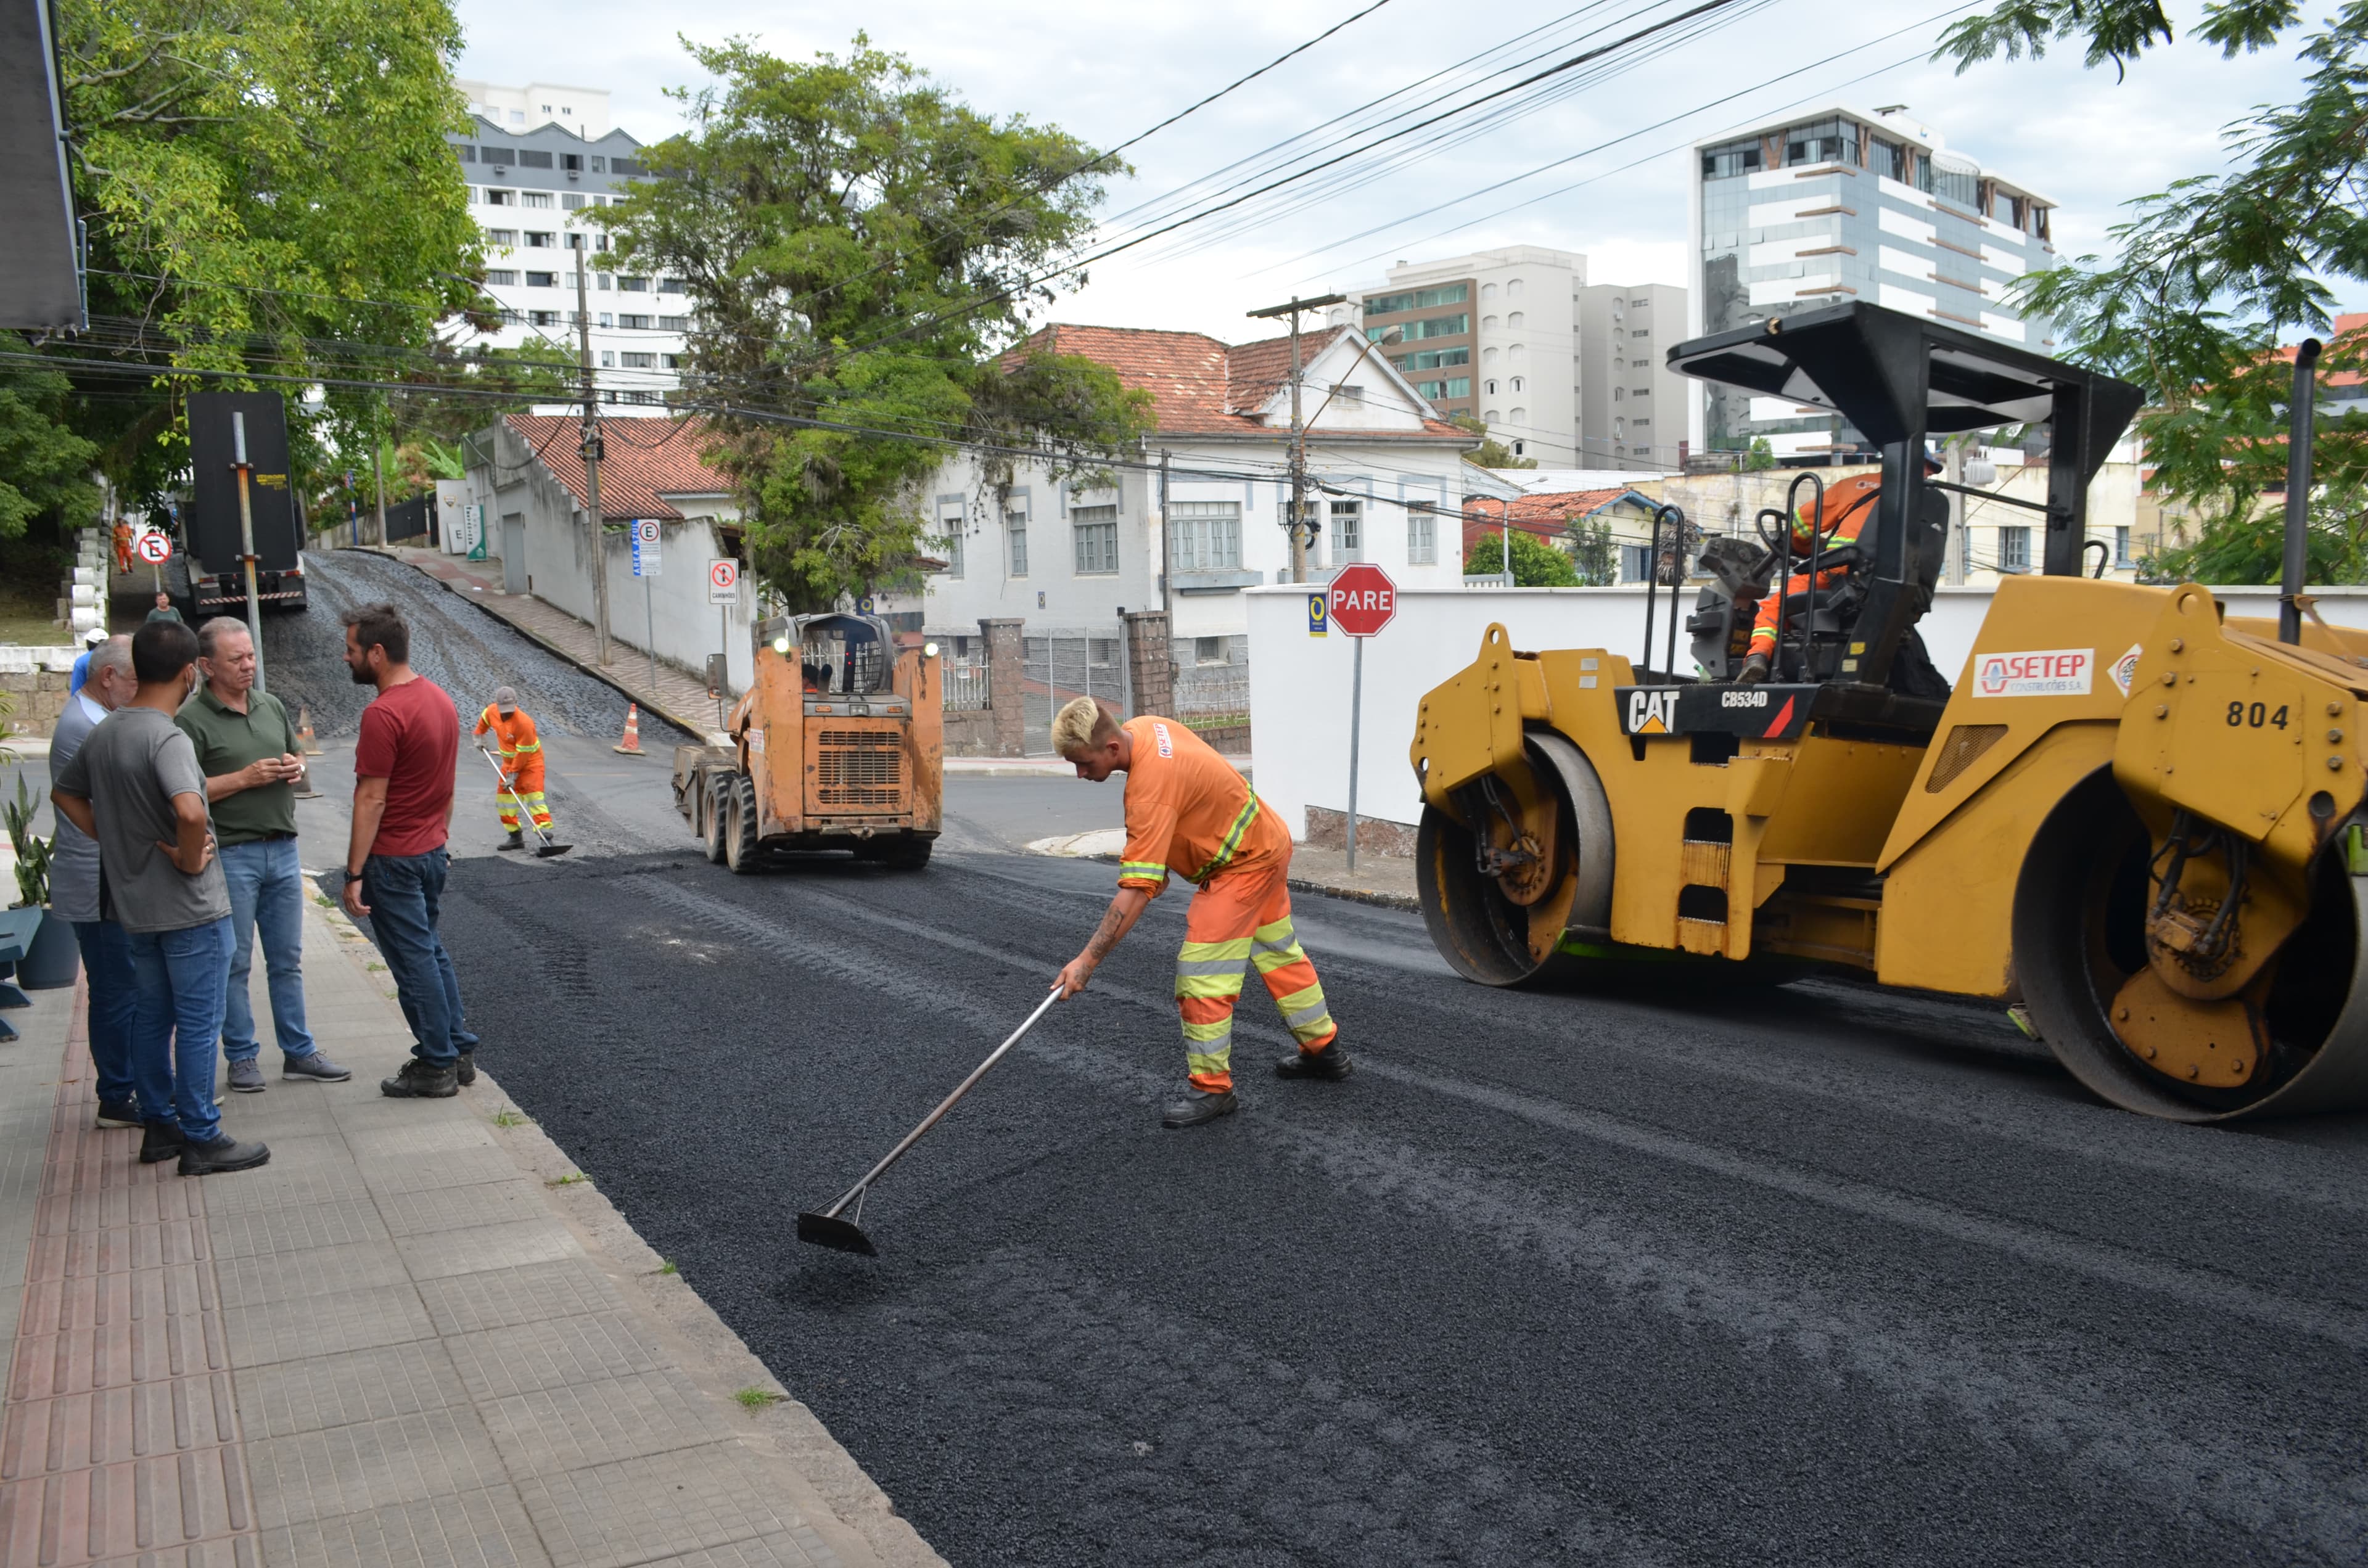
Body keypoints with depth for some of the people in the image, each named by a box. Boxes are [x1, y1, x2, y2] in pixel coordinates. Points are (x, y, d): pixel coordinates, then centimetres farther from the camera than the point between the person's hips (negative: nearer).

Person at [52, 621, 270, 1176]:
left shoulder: (104, 733, 6)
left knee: (152, 1015, 17)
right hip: (189, 906, -8)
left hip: (133, 902, 8)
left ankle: (158, 1126, 27)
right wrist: (189, 859, -20)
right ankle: (201, 1140, 7)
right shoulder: (168, 738, -22)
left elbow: (65, 793, 21)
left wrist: (115, 839, 12)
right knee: (198, 1023, 1)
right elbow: (190, 811, -38)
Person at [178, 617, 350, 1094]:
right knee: (235, 962, 3)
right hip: (230, 854, -6)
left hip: (282, 847, 6)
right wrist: (245, 778, -19)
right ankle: (242, 1057, 14)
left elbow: (296, 759, 23)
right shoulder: (193, 719, -8)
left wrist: (296, 769, 1)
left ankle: (299, 1053, 18)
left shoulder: (272, 706, 11)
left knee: (287, 959, 11)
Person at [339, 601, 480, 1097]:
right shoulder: (440, 699, 7)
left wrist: (355, 874, -16)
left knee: (415, 963, 1)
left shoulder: (384, 715, -20)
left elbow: (372, 801, -20)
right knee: (431, 952, 18)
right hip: (432, 851, 9)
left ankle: (436, 1067, 10)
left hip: (394, 859, -9)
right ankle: (458, 1052, 23)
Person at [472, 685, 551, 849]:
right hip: (509, 761, 7)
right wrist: (479, 737, 22)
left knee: (533, 794, -21)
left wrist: (513, 775, -20)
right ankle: (515, 837, 14)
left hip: (530, 760, -7)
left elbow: (523, 753, -24)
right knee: (504, 797, 6)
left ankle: (544, 829, -28)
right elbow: (484, 720, 19)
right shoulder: (492, 711, -9)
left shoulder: (524, 722, -29)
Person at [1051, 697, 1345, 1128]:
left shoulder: (1151, 788, -35)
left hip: (1244, 863, -10)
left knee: (1201, 974, -10)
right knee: (1279, 953, 22)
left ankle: (1211, 1088, 0)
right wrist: (1161, 862, 10)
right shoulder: (1143, 727, -9)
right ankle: (1325, 1049, 37)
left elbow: (1137, 892, -37)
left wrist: (1088, 961, -36)